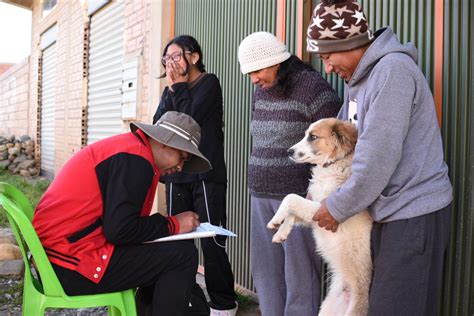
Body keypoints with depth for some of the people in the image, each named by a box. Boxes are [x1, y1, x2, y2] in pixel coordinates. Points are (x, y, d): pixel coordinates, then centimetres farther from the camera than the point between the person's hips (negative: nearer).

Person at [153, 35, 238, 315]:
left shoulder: (209, 83, -1)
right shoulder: (172, 90, 16)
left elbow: (190, 118, -15)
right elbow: (159, 126, 1)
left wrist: (179, 85, -5)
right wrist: (172, 87, -3)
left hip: (207, 175, -5)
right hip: (177, 176, 6)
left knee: (212, 241, -5)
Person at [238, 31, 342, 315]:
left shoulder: (313, 87, -11)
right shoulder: (262, 92, 14)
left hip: (297, 196, -8)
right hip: (261, 196, 8)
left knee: (299, 271, -2)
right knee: (265, 268, 12)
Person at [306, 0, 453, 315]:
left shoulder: (392, 69, -18)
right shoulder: (359, 79, 12)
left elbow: (379, 157, -22)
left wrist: (338, 208, -12)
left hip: (414, 213, -9)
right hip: (390, 210, 9)